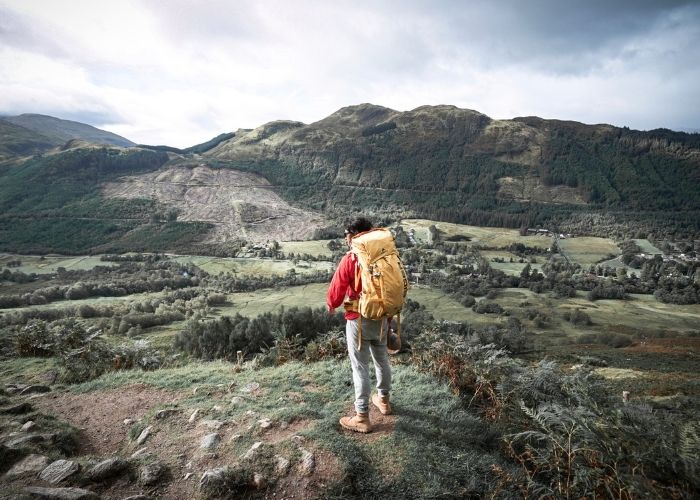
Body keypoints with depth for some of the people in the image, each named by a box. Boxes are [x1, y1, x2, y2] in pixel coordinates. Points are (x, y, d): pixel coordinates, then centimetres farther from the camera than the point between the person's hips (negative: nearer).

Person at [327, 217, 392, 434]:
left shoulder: (350, 259, -18)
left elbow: (337, 289, -12)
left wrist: (331, 306, 9)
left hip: (358, 319, -6)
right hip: (381, 317, 6)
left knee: (360, 366, 4)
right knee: (381, 358, 22)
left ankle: (362, 417, 14)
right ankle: (383, 400, 42)